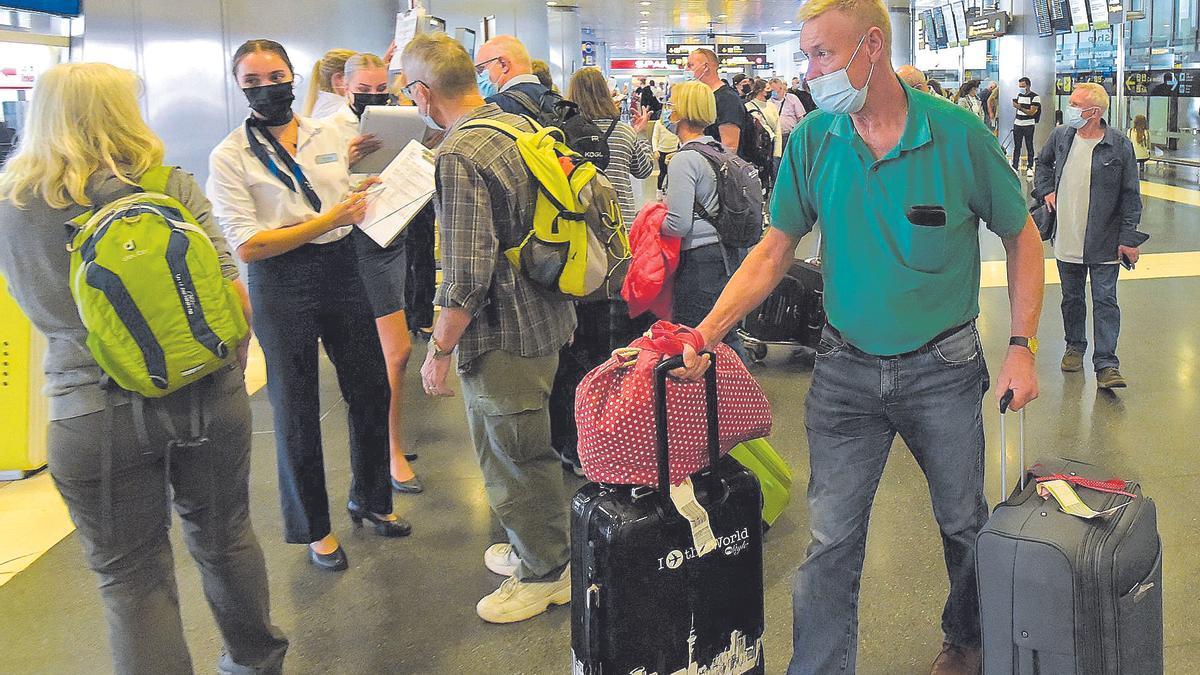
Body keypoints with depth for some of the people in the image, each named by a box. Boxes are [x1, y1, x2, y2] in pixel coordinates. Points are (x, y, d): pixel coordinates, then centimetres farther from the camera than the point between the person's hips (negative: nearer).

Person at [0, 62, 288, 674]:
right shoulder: (172, 188, -5)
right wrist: (232, 375, 6)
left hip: (92, 415, -1)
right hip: (203, 396, 2)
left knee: (130, 577, 11)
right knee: (224, 538, 22)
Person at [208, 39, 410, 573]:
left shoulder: (329, 134, 7)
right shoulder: (230, 157, -7)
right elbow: (248, 245, -15)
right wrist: (327, 221, -20)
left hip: (343, 271, 4)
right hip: (281, 285, -4)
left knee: (371, 390, 13)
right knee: (296, 410, 7)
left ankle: (369, 498, 37)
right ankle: (314, 528, 26)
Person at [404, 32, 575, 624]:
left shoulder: (459, 157, -22)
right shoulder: (520, 125, 5)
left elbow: (467, 275, -25)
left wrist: (439, 349, -15)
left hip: (502, 333, -9)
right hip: (543, 315, 9)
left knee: (514, 458, 7)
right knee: (528, 450, 23)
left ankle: (544, 573, 23)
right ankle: (536, 547, 39)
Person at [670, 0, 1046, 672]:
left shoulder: (959, 134, -13)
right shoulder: (812, 140, -6)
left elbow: (1022, 238, -1)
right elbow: (774, 250, -2)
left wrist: (1023, 347, -7)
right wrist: (708, 331, -14)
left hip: (943, 367, 0)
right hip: (847, 370, 1)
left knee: (965, 525, 18)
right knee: (830, 541, 1)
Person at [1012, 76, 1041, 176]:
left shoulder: (1035, 97, -9)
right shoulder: (1019, 95, 11)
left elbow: (1031, 112, -16)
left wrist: (1020, 107, -27)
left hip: (1028, 125, -5)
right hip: (1017, 124, 5)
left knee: (1029, 147, 1)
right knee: (1016, 146, 5)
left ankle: (1030, 167, 6)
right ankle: (1015, 166, 10)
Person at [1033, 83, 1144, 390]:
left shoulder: (1119, 145, -12)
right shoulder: (1061, 136, 0)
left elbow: (1130, 195, -7)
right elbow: (1043, 163, 23)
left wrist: (1128, 238, -9)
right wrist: (1046, 189, 5)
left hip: (1104, 244, -4)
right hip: (1066, 241, 4)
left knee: (1105, 302, -2)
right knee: (1071, 299, 17)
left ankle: (1106, 364, 1)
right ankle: (1075, 347, 35)